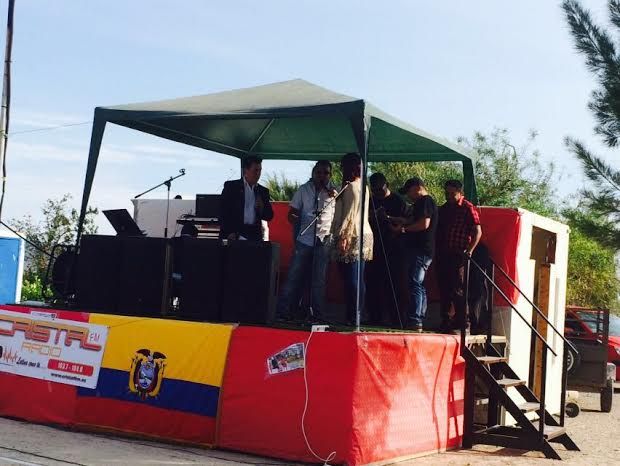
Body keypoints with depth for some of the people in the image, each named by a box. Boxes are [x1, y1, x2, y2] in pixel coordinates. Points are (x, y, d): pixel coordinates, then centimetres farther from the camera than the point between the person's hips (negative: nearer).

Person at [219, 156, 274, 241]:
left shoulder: (263, 191, 16)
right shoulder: (231, 186, 5)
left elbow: (269, 216, 17)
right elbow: (223, 212, 0)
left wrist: (262, 208, -4)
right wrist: (229, 233, -9)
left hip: (255, 236, 3)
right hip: (234, 235, -3)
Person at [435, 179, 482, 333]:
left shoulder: (468, 208, -3)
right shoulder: (444, 209, 16)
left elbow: (478, 232, -8)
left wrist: (469, 250, -17)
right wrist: (437, 250, 11)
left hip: (458, 255, -7)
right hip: (443, 255, 7)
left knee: (457, 290, -9)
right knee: (444, 290, 9)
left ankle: (463, 324, -5)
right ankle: (445, 322, 17)